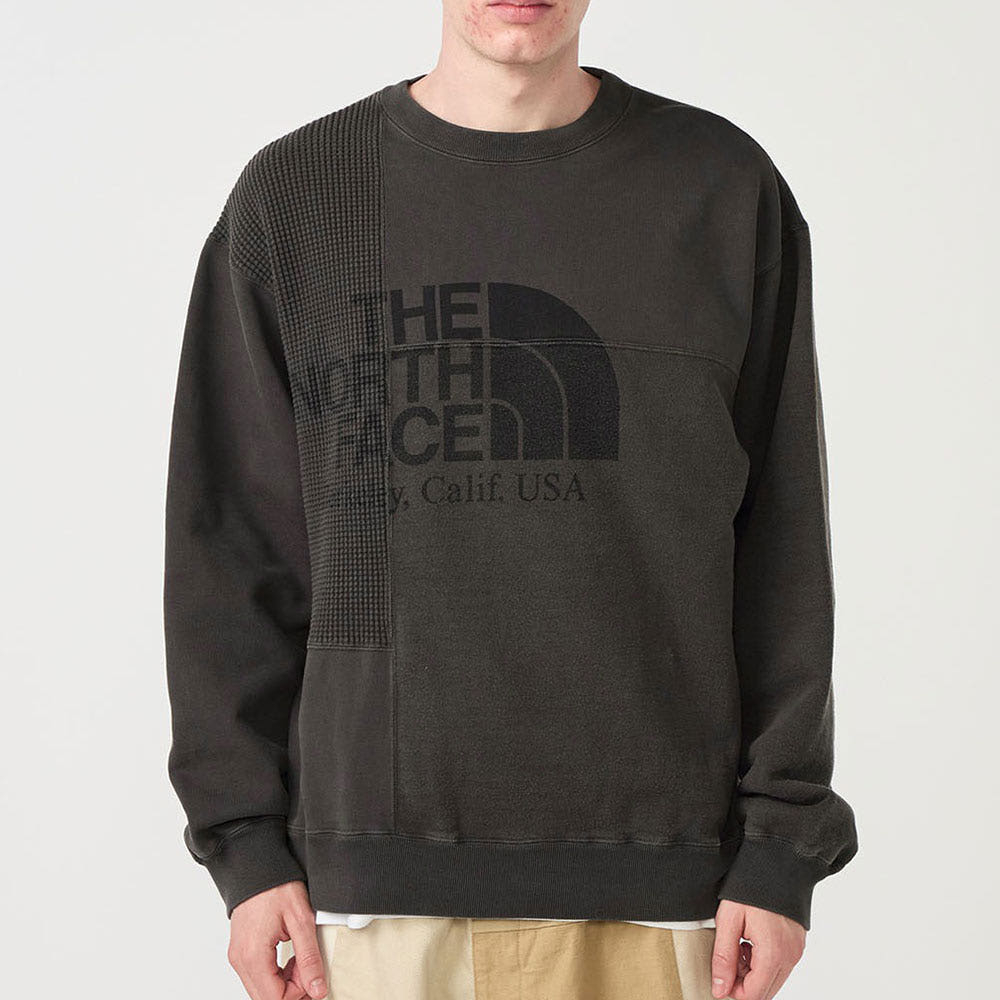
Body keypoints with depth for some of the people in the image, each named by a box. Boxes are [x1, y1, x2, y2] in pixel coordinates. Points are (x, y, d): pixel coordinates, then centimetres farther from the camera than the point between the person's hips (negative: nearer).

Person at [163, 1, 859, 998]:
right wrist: (247, 842, 0)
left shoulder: (726, 191, 4)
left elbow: (778, 547, 4)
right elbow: (230, 543, 4)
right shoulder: (292, 198, 3)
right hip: (377, 871, 0)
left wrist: (782, 849, 0)